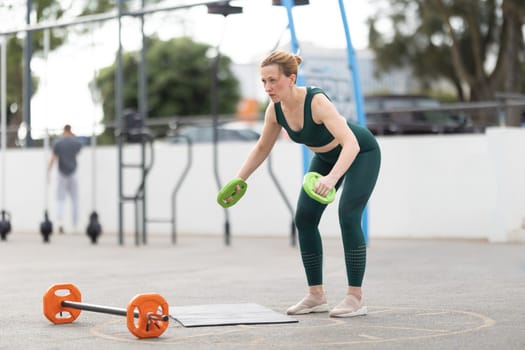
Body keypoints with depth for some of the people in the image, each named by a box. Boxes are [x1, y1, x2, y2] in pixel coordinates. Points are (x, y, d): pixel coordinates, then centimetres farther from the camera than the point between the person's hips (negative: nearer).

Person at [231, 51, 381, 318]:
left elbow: (351, 143, -47)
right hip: (326, 156, 7)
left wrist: (331, 178, -62)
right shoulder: (275, 110, -17)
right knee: (304, 217, -2)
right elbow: (262, 148, 2)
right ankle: (316, 296, 6)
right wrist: (239, 180, -7)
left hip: (361, 153, -7)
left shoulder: (316, 102, -38)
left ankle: (355, 299, -13)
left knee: (348, 216, -21)